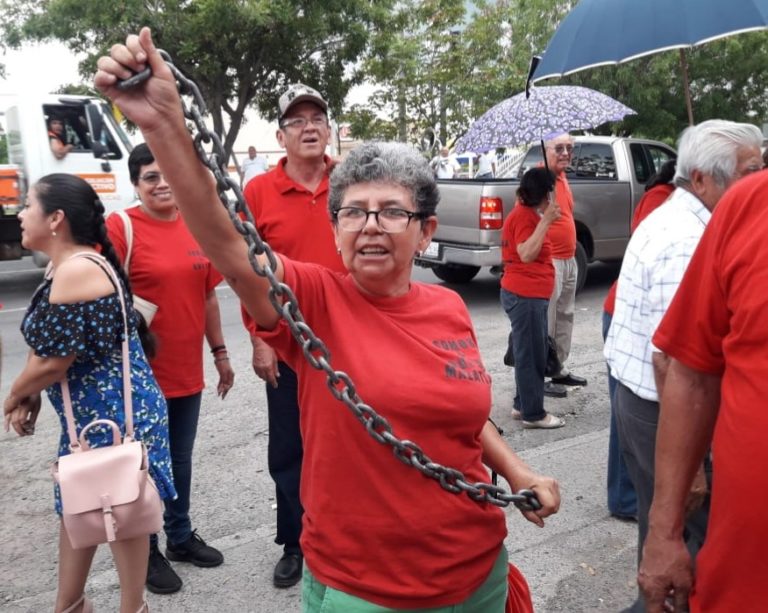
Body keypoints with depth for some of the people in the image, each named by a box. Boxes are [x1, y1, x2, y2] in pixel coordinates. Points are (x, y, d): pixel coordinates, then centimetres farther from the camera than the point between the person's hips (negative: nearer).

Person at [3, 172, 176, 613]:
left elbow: (52, 361, -21)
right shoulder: (68, 267, 9)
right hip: (90, 413, 10)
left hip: (114, 412, -10)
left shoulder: (76, 271, -23)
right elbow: (57, 350, 15)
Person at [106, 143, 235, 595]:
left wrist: (220, 353, 14)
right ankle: (146, 551, 29)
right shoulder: (120, 228, -11)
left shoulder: (196, 227, 6)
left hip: (187, 371, 5)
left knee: (180, 460, 19)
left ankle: (181, 536, 38)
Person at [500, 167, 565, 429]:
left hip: (531, 294, 11)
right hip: (525, 295, -11)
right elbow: (527, 254, -26)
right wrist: (545, 220, -25)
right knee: (530, 354, -5)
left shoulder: (528, 213, 17)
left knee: (533, 353, 16)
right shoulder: (524, 216, -14)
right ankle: (533, 414, 3)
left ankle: (523, 405, 25)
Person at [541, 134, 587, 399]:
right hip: (549, 261, -10)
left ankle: (559, 369, 29)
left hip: (569, 260, 10)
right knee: (546, 321, -4)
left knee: (565, 317, 17)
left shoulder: (561, 175, 14)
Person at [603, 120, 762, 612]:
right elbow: (670, 360, -27)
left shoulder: (664, 218, 10)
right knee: (698, 534, 4)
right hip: (660, 410, -10)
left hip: (635, 397, 10)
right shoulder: (690, 242, -23)